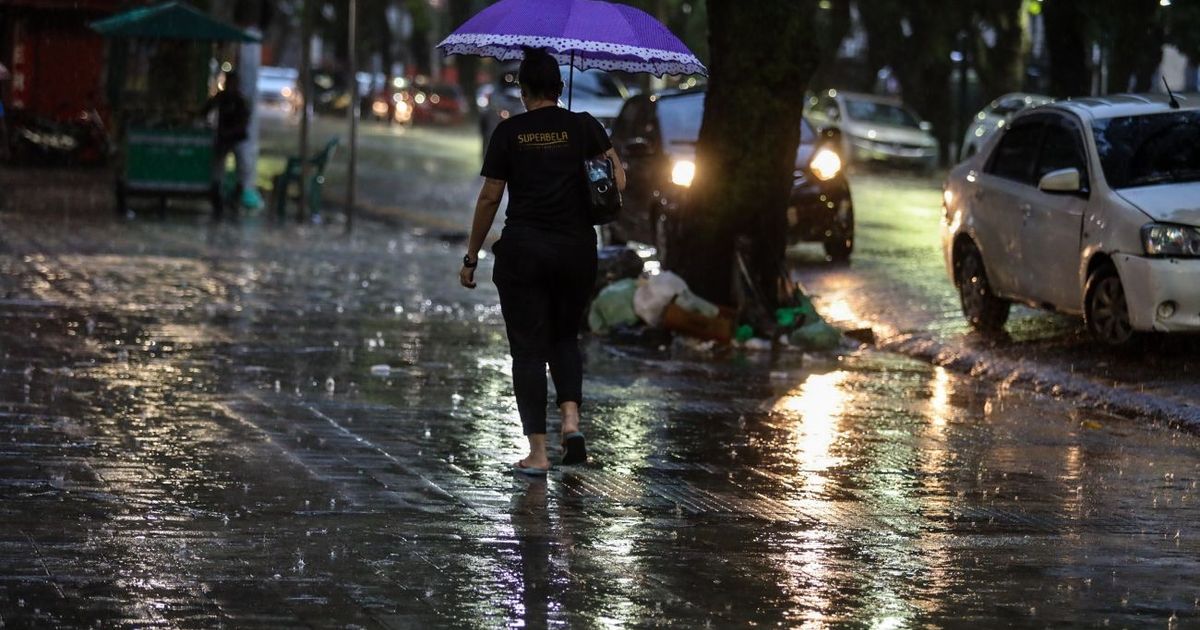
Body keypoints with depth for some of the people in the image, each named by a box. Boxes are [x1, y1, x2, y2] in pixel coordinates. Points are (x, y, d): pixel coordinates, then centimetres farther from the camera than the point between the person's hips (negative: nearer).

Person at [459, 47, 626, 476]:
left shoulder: (508, 132, -1)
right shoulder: (584, 127, 2)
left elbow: (489, 198, -1)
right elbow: (618, 177, -7)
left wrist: (472, 256, 5)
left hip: (522, 251, -2)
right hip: (576, 251, 2)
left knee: (529, 348, 3)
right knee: (565, 337, 21)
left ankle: (538, 452, -1)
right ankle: (571, 419, -1)